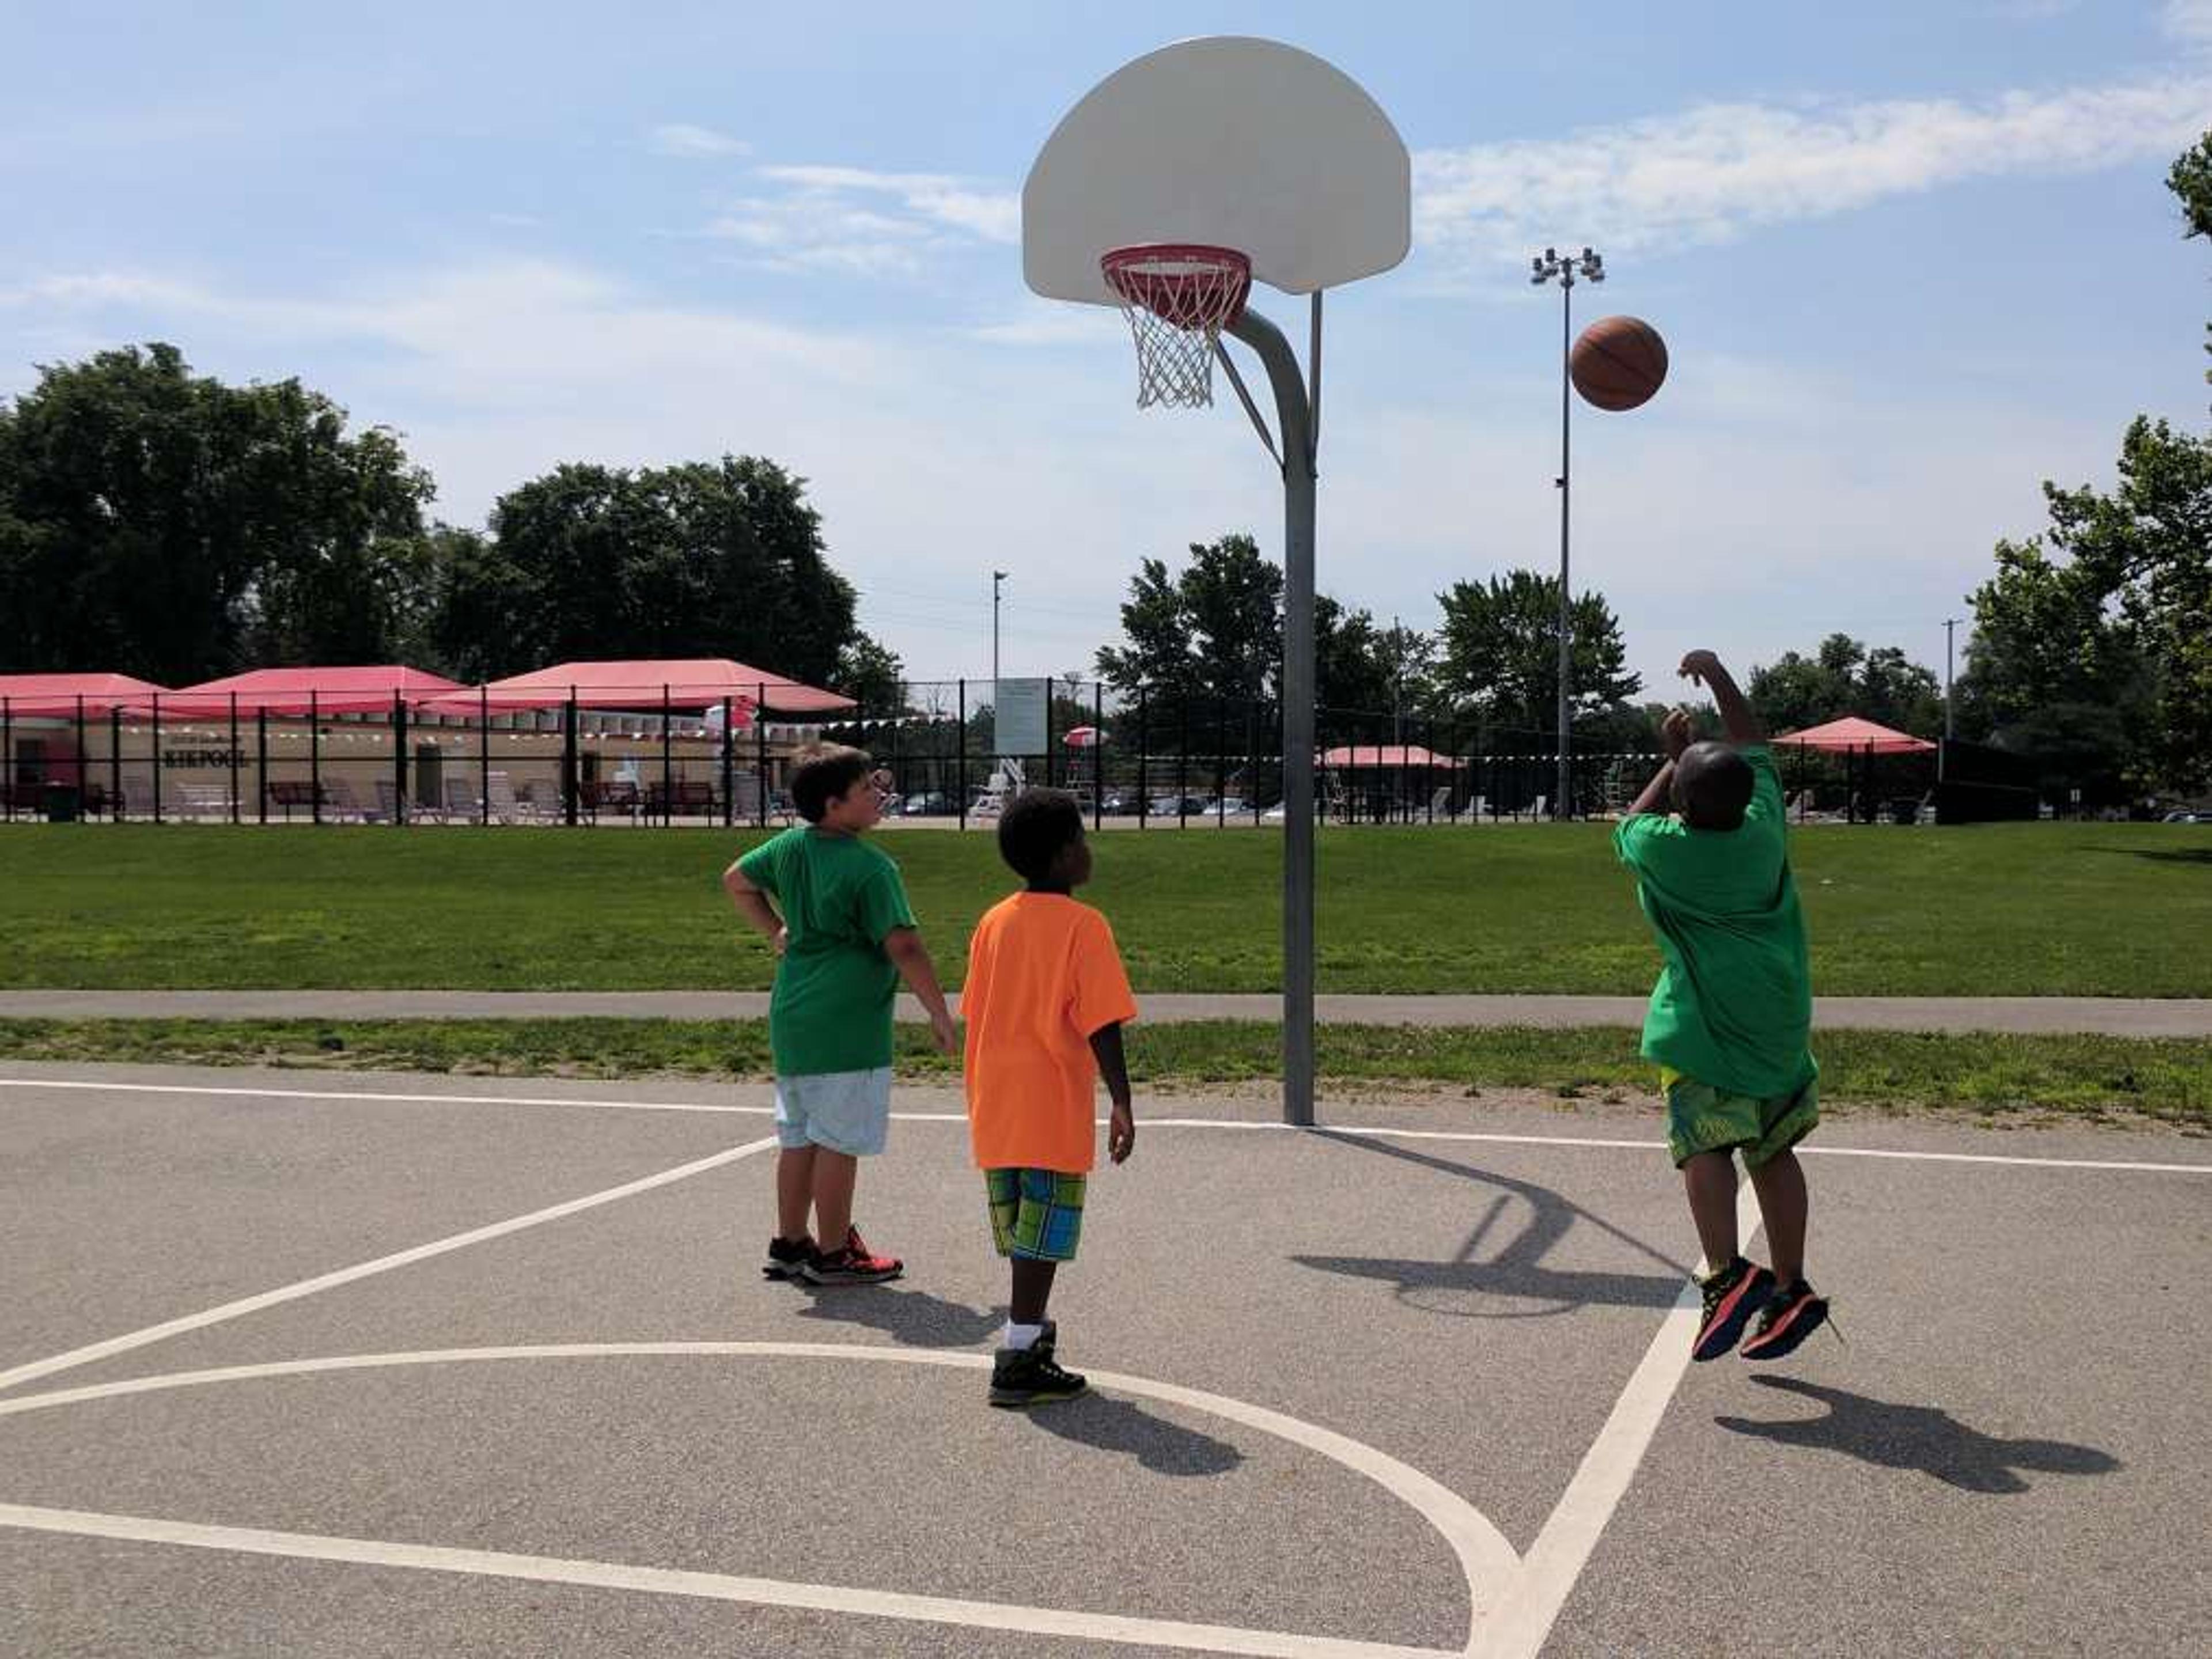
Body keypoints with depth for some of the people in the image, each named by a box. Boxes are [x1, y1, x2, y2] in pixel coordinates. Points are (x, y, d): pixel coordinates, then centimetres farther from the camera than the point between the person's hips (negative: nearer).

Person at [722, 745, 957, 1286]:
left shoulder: (790, 846, 7)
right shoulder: (870, 866, -17)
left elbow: (736, 881, 24)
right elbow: (903, 946, -20)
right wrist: (941, 1016, -12)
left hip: (792, 1019, 8)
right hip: (847, 1026, -8)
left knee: (799, 1137, 17)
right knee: (839, 1142, 1)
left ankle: (789, 1244, 26)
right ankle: (833, 1255, 9)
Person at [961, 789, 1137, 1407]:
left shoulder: (993, 923, 7)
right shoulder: (1083, 926, -11)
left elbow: (975, 1015, 12)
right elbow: (1102, 1025, -16)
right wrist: (1121, 1103, -13)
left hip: (995, 1111, 6)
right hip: (1055, 1113, -6)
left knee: (1020, 1233, 18)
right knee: (1043, 1238, -1)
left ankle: (1029, 1329, 31)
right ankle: (1018, 1363, 1)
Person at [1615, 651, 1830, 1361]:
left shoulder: (1667, 848, -9)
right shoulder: (1764, 830, 0)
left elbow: (1631, 824, 17)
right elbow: (1756, 750, 17)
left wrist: (1674, 762, 24)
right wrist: (1716, 675, 25)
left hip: (1706, 1017, -5)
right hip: (1780, 1014, 5)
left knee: (1702, 1144, -6)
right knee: (1771, 1149, 10)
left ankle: (1727, 1275, -21)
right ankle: (1790, 1289, 13)